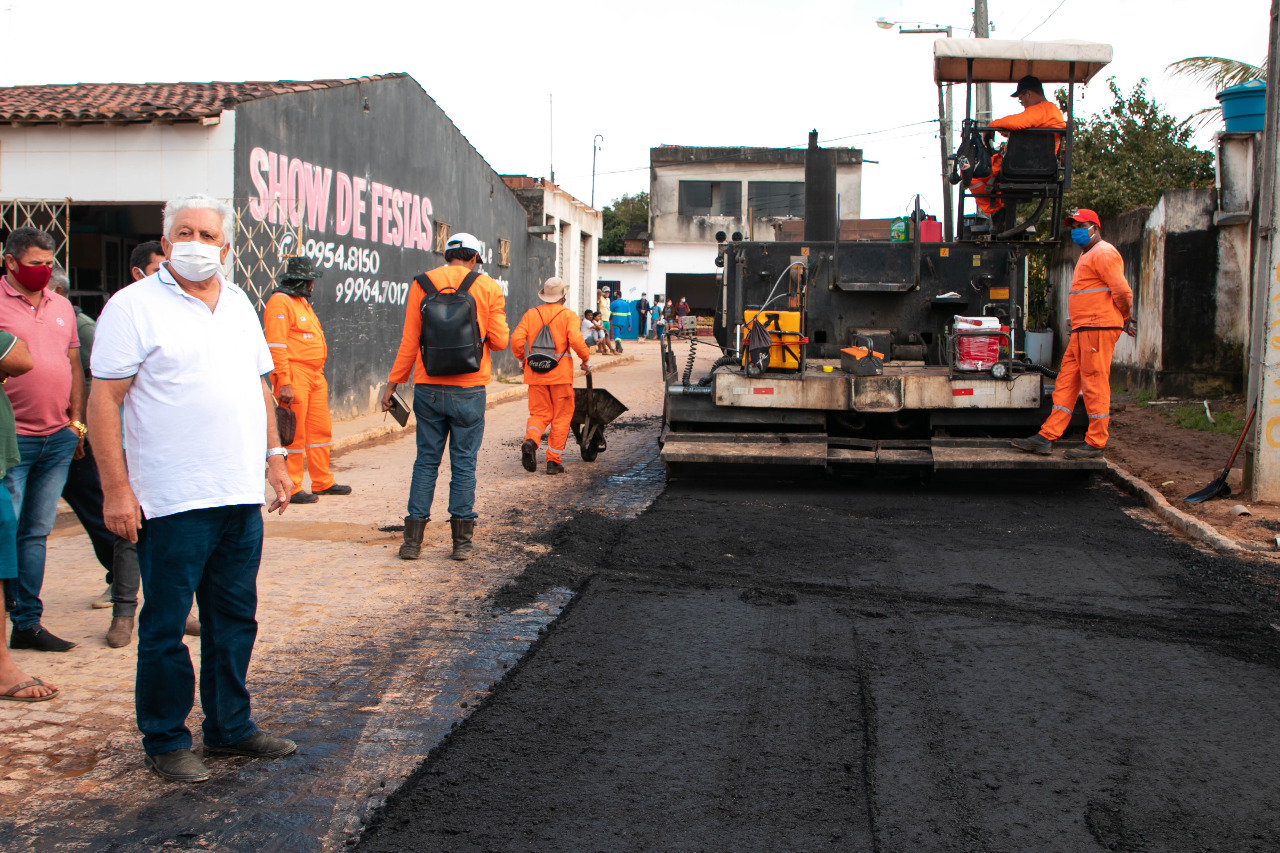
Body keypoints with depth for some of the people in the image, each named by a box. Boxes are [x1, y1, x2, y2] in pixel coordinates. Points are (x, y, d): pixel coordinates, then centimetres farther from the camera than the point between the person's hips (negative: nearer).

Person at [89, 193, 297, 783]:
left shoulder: (238, 304, 14)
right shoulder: (134, 306, -6)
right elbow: (103, 400, -10)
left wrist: (275, 455, 14)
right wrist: (115, 488, -15)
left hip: (242, 493, 6)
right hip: (172, 501, -6)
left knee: (235, 618, 14)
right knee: (166, 625, 3)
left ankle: (230, 727, 27)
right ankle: (164, 741, 17)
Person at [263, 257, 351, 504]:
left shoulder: (303, 302, 21)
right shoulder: (280, 303, -11)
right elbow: (276, 346, -18)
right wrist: (284, 382, -24)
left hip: (315, 377, 10)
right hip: (294, 377, -10)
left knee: (321, 430, 13)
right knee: (294, 434, -5)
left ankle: (323, 482, 23)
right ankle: (291, 489, 1)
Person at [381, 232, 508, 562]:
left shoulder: (422, 284, 2)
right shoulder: (488, 288, 0)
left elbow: (409, 341, 1)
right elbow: (500, 341, -3)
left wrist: (393, 383, 8)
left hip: (428, 388, 1)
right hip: (469, 390, -1)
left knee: (426, 460, 10)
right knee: (463, 463, 6)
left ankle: (413, 539, 9)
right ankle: (462, 541, 10)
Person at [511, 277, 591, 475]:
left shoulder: (531, 314, 7)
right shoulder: (568, 315, -1)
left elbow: (516, 339, -3)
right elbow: (576, 340, -14)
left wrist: (522, 359, 14)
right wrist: (586, 360, 1)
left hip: (535, 372, 3)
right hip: (560, 373, -2)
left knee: (539, 413, 12)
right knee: (561, 416, 8)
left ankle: (530, 440, -19)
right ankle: (554, 461, 6)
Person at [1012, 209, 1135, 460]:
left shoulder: (1103, 253, -9)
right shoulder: (1087, 255, 25)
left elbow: (1122, 291, -15)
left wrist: (1125, 319, -3)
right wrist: (1124, 320, 17)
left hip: (1098, 327, -10)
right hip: (1082, 330, 10)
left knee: (1094, 383, -7)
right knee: (1066, 381, 7)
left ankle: (1095, 442, -1)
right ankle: (1047, 437, 6)